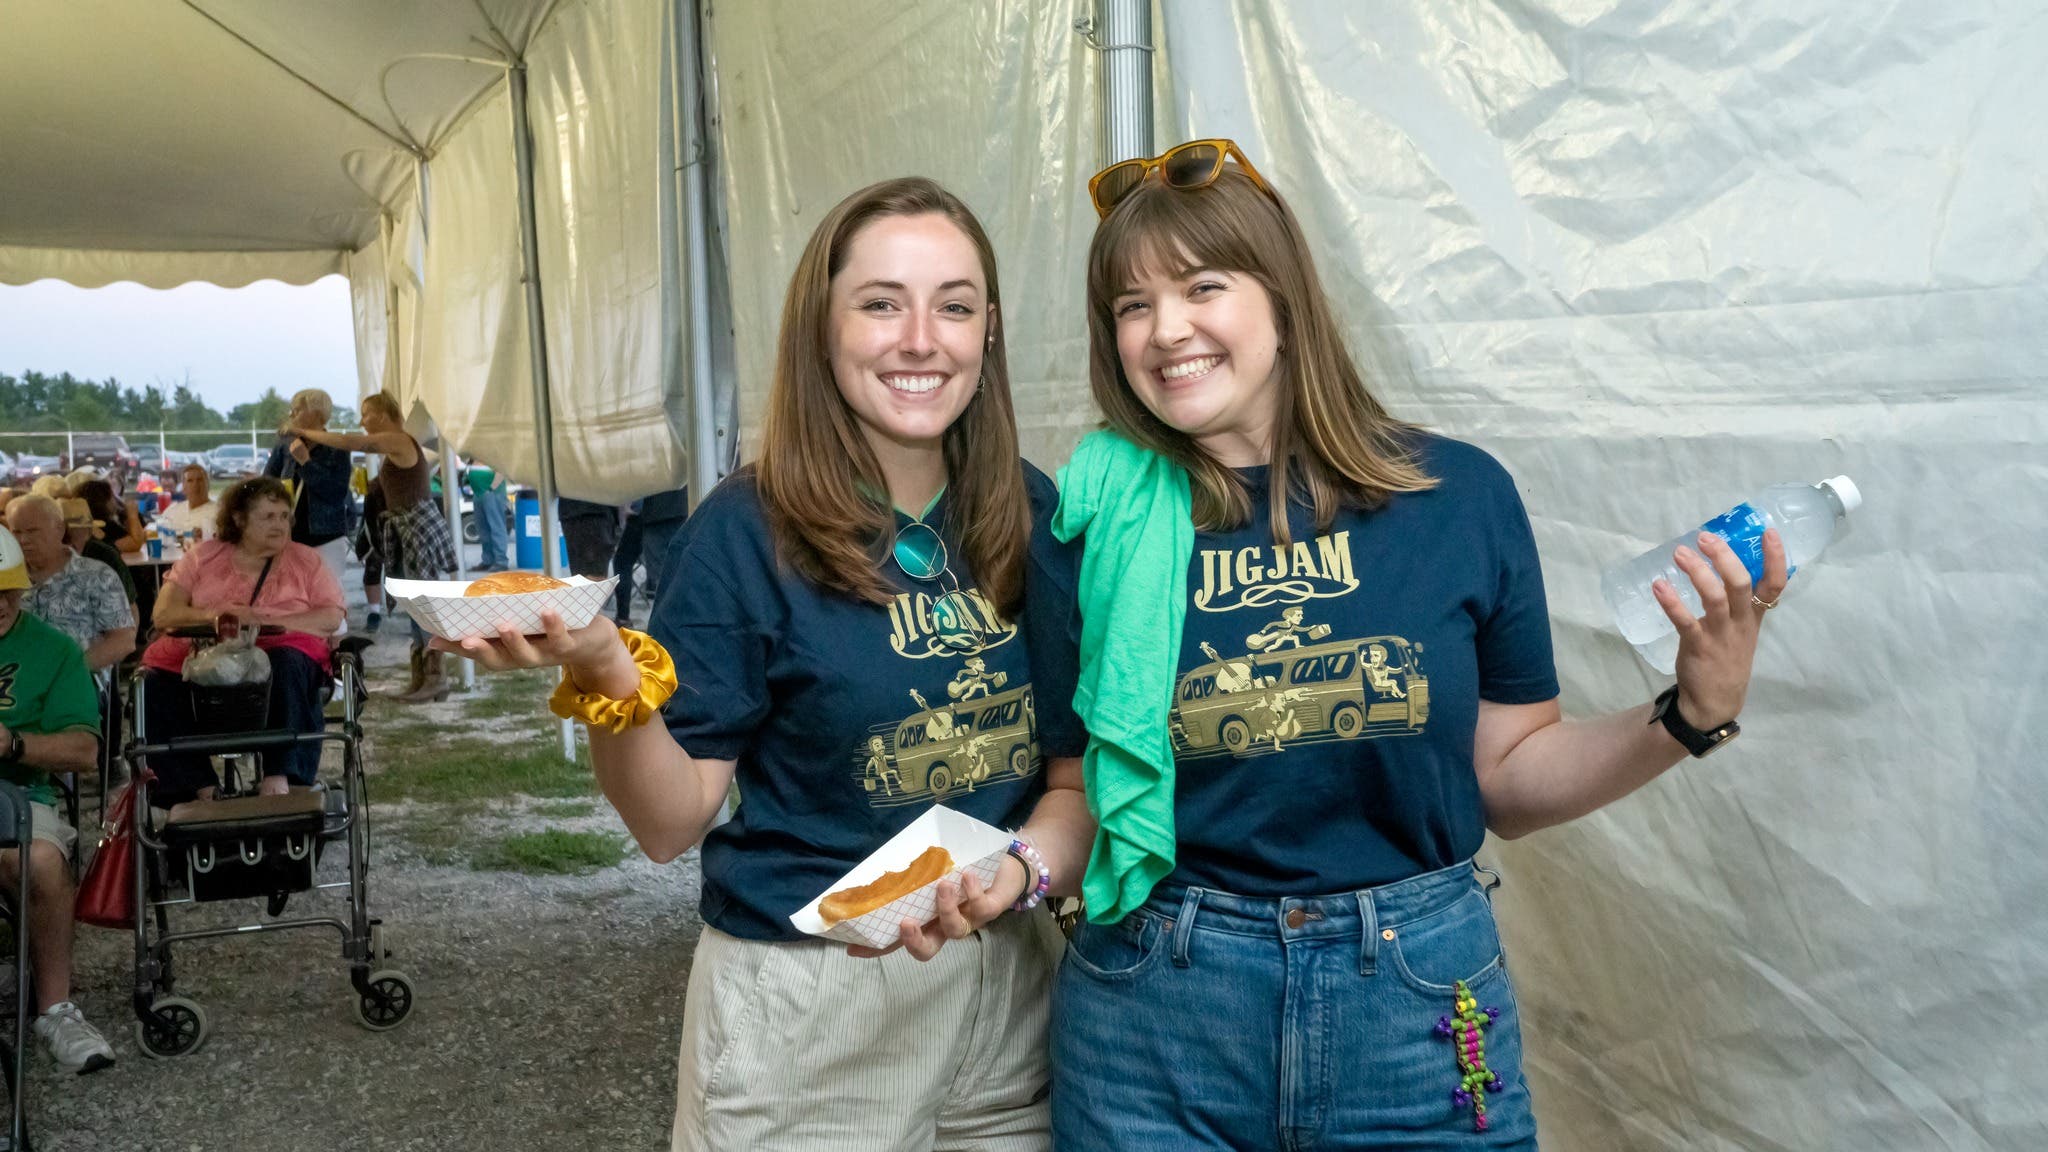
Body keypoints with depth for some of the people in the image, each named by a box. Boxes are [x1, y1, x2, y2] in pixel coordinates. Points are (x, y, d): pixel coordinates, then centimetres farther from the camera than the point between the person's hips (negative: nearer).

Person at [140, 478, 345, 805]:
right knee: (155, 686, -27)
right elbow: (164, 614, 6)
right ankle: (203, 789, -23)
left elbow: (333, 617, 0)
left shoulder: (305, 560, 15)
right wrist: (211, 615, -15)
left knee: (288, 663, -36)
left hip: (279, 650, -2)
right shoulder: (203, 557, 17)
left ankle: (280, 776, -37)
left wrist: (266, 622, -14)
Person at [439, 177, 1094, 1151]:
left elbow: (1081, 762, 5)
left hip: (1011, 979, 4)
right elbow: (671, 824, -10)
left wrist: (1025, 869, -14)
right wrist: (607, 679, -28)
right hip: (808, 1006, -3)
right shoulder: (749, 534, -11)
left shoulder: (1033, 517, -2)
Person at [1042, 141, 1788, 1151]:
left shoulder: (1458, 495, -3)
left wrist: (1689, 718, -9)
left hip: (1417, 1005, 1)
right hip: (1154, 1007, 0)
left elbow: (1509, 781, 3)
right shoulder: (1099, 520, -4)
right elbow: (1068, 780, 1)